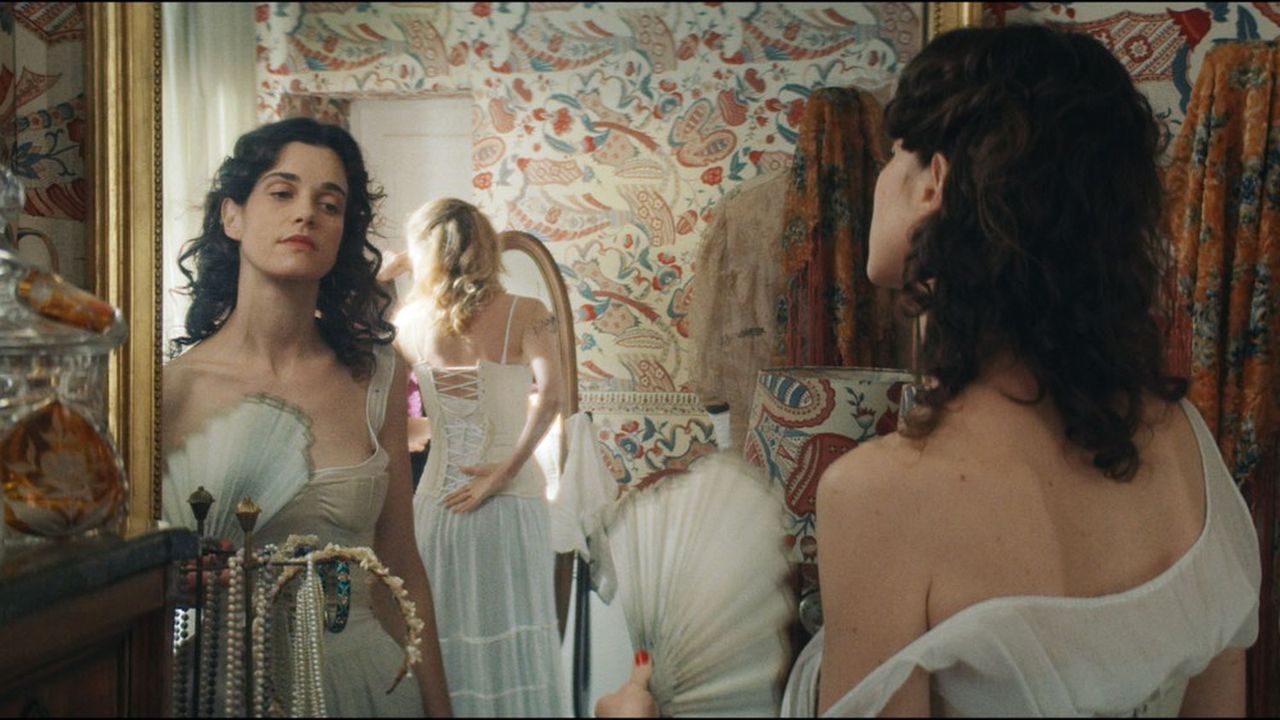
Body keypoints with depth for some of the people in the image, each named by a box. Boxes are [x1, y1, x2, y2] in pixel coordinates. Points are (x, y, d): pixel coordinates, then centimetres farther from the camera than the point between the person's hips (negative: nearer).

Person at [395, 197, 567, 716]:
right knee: (511, 633, 9)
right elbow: (549, 397, -21)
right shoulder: (527, 315, -6)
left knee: (445, 636, 13)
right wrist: (505, 471, -14)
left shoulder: (411, 320, 0)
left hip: (439, 498, 2)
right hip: (512, 500, -2)